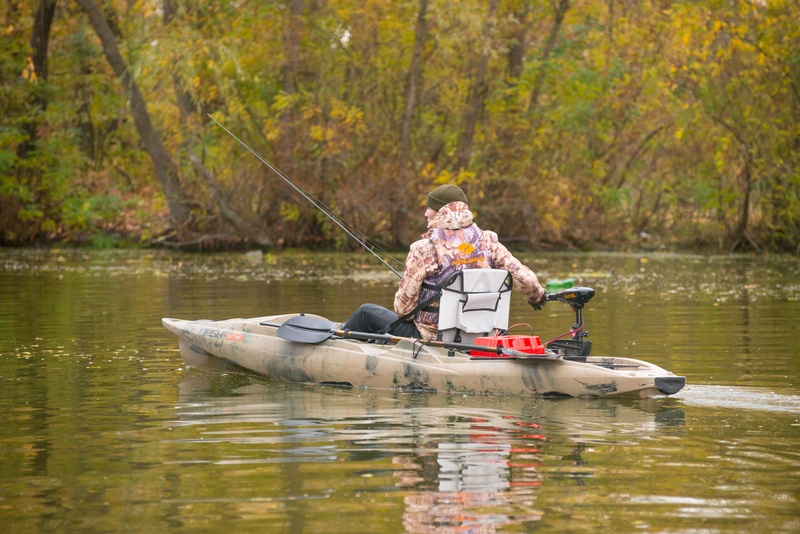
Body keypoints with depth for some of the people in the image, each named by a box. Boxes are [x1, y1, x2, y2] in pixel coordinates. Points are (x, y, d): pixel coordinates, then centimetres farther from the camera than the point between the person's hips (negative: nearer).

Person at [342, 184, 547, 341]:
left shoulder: (424, 249, -18)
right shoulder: (487, 241, -6)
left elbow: (403, 307, -13)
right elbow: (525, 278, -5)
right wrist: (537, 296, 18)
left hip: (429, 338, -5)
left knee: (366, 312, 19)